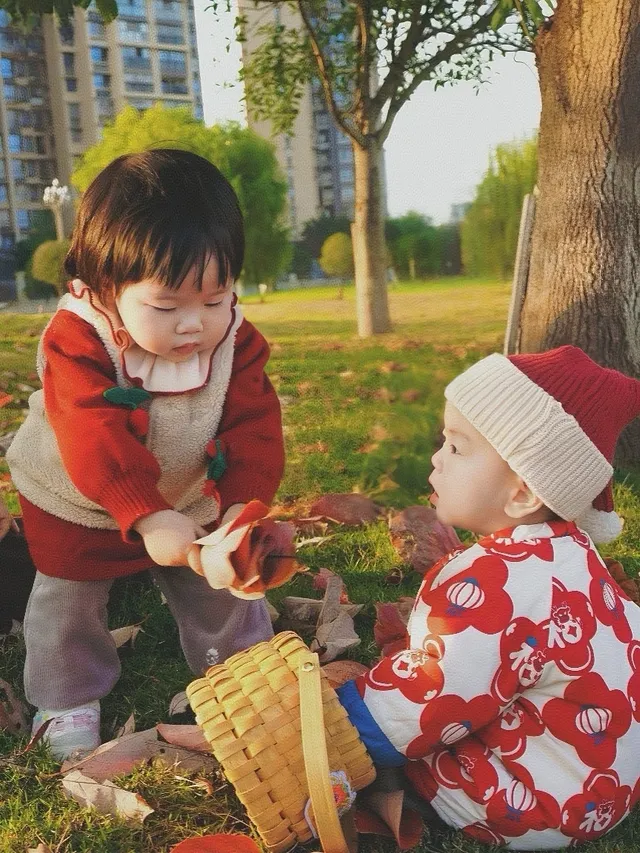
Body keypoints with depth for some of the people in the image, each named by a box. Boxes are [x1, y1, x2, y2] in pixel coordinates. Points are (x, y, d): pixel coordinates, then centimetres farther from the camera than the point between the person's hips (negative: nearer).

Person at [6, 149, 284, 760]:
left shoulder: (236, 341, -21)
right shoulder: (77, 343, -33)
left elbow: (253, 427, -22)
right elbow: (92, 439, -41)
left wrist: (243, 503, -37)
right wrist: (147, 516, -50)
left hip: (193, 500, 3)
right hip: (77, 509, -2)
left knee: (219, 593, 16)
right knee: (67, 603, 14)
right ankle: (68, 697, 39)